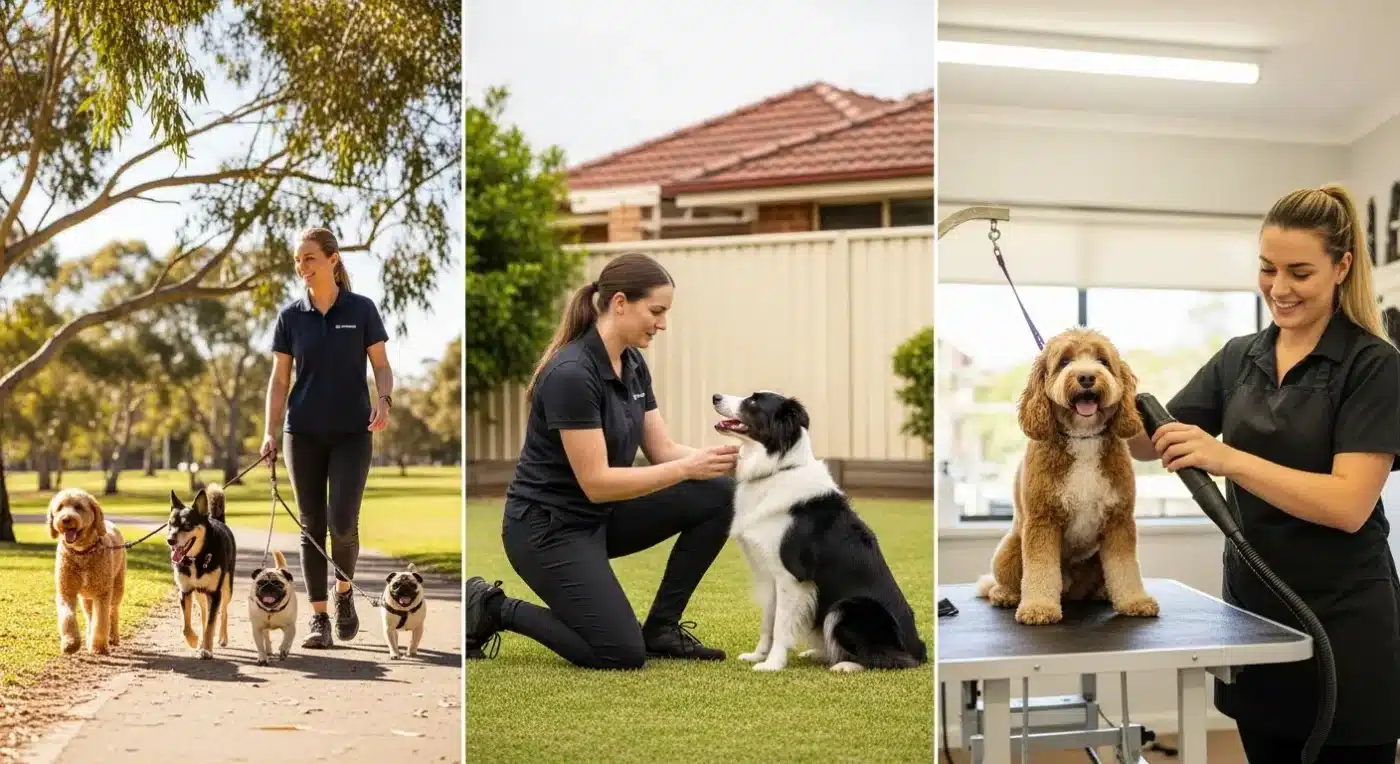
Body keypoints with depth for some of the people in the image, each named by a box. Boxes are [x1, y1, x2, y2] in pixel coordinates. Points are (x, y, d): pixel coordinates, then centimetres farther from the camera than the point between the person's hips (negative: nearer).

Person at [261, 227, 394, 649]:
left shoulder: (361, 309, -2)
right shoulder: (290, 316, 3)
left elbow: (381, 366, 1)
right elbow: (279, 379, 5)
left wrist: (384, 399, -19)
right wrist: (271, 432, -5)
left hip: (352, 432, -2)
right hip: (303, 434, 2)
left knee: (343, 522, -10)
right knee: (312, 524, 3)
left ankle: (344, 592, 18)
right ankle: (318, 617, 11)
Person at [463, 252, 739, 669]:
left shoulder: (632, 364, 2)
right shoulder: (571, 374, -26)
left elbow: (662, 450, 4)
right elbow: (596, 482, -27)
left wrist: (717, 458, -13)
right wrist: (688, 468, -28)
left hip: (599, 515, 9)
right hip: (546, 525, -9)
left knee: (717, 495, -5)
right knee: (622, 653, -17)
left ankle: (660, 628, 6)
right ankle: (492, 608, 3)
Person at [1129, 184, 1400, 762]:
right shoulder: (1239, 358, 7)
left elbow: (1349, 504, -20)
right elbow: (1151, 443, 7)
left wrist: (1226, 458, -29)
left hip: (1343, 622, -5)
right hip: (1252, 612, 6)